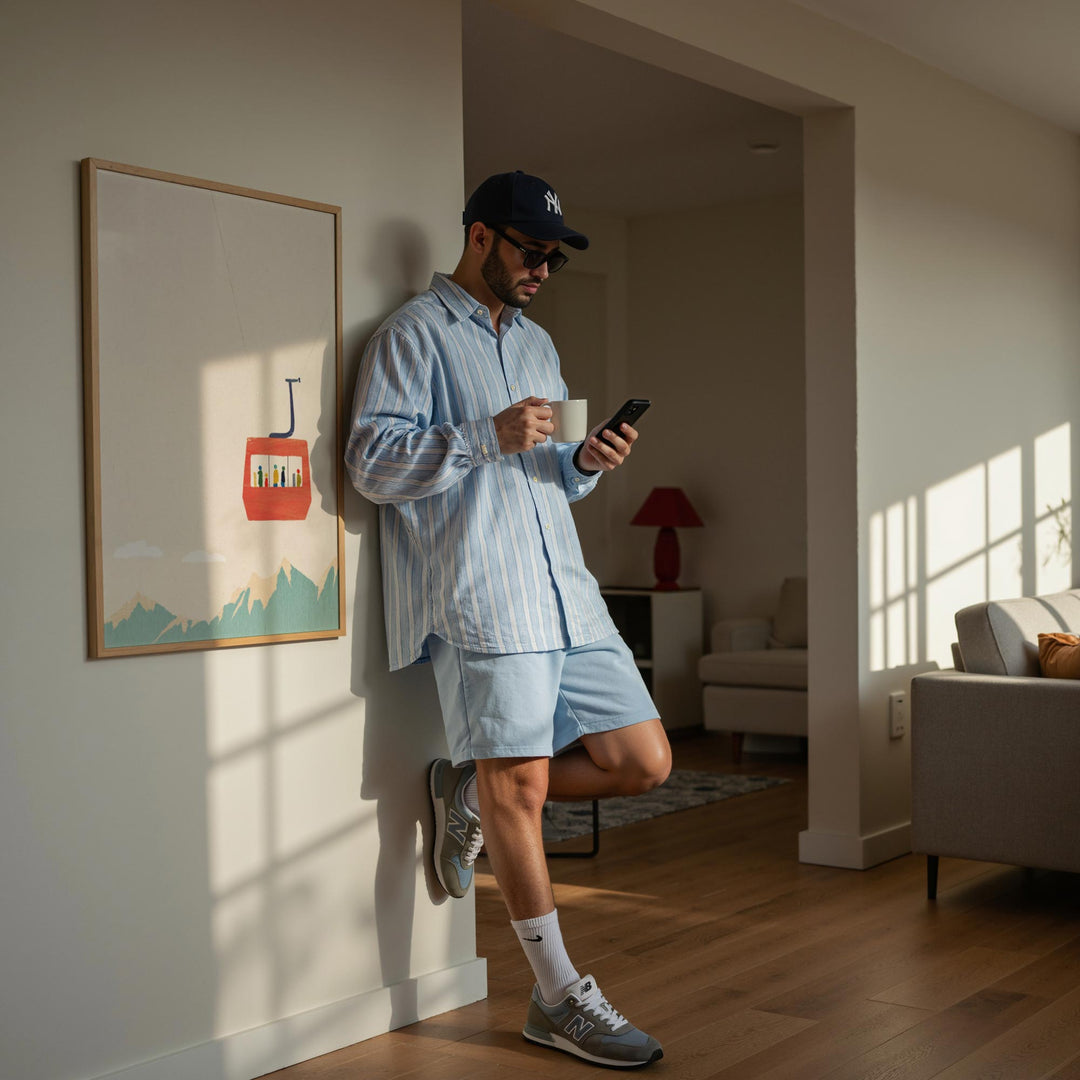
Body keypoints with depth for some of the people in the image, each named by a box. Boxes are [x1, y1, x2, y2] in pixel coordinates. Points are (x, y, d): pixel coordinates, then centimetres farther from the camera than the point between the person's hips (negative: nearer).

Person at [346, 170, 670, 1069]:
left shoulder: (538, 344, 25)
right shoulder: (416, 334, 1)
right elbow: (372, 461, -9)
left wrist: (584, 464, 5)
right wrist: (488, 437, -19)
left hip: (569, 598, 8)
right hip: (482, 602, -7)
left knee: (644, 762, 3)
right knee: (521, 789, -5)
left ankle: (472, 792, 21)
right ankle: (560, 999, 7)